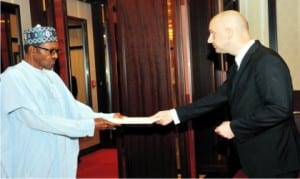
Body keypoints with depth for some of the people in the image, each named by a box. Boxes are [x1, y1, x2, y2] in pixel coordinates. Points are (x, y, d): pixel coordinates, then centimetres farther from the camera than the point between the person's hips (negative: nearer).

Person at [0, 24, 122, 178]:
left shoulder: (51, 76, 10)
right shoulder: (13, 77, -15)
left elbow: (73, 107, 7)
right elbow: (36, 119, -24)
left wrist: (109, 117, -7)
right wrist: (89, 126, -25)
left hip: (59, 159, 7)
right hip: (30, 164, -7)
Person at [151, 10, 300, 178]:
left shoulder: (267, 61, -20)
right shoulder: (239, 65, 11)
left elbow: (280, 108, -26)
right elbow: (219, 97, 13)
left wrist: (235, 127, -19)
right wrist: (175, 114, 10)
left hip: (275, 160, -9)